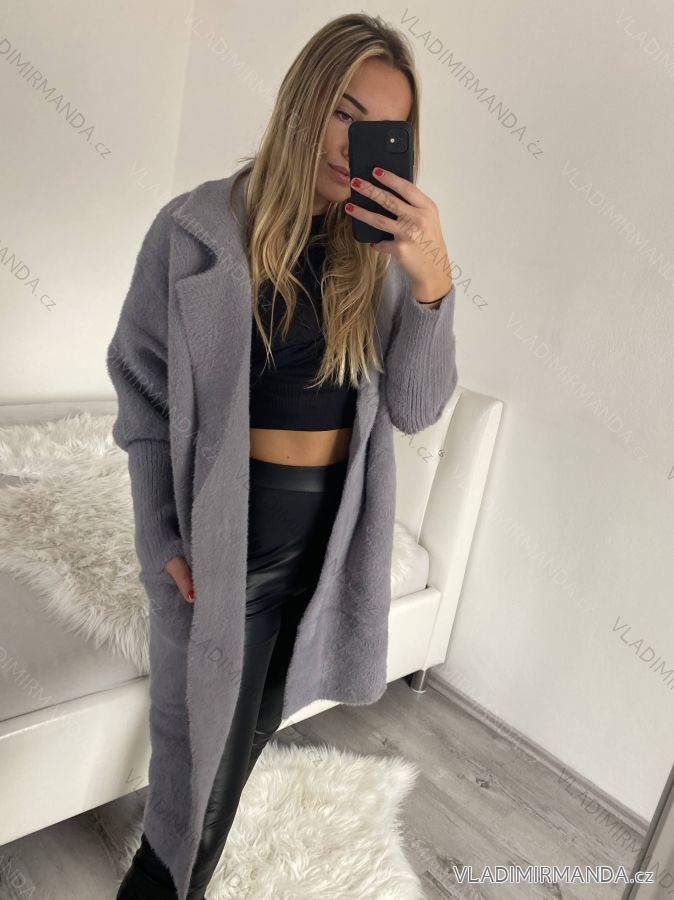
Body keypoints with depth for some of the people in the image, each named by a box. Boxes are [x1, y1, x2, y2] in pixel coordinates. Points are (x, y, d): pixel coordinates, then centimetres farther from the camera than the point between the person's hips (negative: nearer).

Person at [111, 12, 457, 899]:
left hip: (334, 527, 4)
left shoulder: (380, 247, -4)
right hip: (237, 527, -4)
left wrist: (434, 284, -25)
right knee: (213, 753, 6)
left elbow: (419, 407, -9)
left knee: (250, 730, 21)